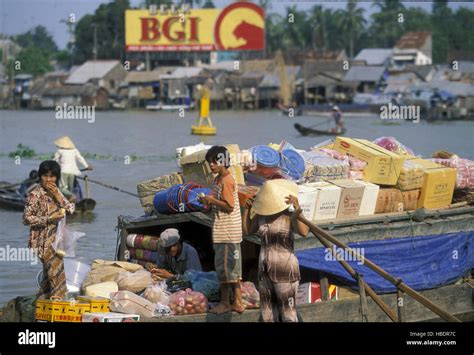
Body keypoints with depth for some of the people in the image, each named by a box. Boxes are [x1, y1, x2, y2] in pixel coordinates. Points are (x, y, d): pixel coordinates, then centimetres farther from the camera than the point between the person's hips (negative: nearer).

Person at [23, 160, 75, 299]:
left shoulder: (56, 192, 10)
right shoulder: (35, 194, -12)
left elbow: (71, 209, 1)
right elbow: (27, 218, -15)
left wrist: (57, 195, -11)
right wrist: (49, 219, -21)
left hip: (55, 239, 8)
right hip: (44, 241, -8)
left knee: (49, 274, 12)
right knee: (57, 274, -14)